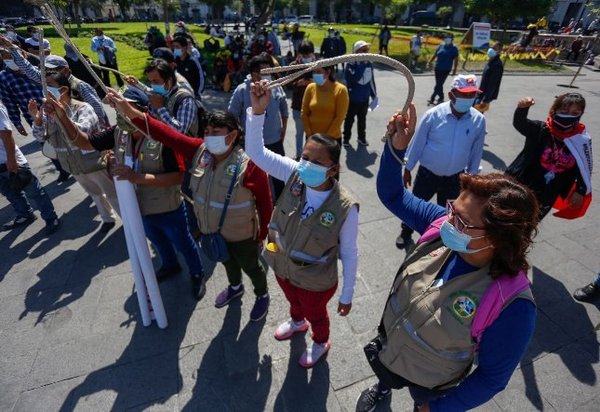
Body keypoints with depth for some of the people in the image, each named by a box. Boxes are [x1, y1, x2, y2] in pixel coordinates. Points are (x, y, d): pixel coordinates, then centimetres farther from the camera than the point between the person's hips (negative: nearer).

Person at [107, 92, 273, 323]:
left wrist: (263, 234, -11)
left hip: (241, 235, -6)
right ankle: (235, 288, 64)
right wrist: (130, 113, -28)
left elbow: (265, 202, -20)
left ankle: (263, 296, 51)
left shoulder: (248, 164, -29)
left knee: (251, 267, 21)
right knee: (228, 263, 32)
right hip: (211, 231, 6)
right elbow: (169, 136, -18)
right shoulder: (200, 151, -12)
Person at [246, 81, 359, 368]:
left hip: (315, 280, -4)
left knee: (316, 315, 29)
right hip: (281, 266, 4)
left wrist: (347, 295, -8)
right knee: (293, 301, 37)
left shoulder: (345, 208, -33)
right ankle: (297, 322, 73)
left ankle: (321, 343, 65)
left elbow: (349, 253, -20)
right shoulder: (295, 175, -23)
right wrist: (258, 110, -37)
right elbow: (255, 151, -23)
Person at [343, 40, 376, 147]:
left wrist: (374, 94, 16)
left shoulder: (369, 63, 1)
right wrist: (361, 65, -30)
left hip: (365, 97, 5)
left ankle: (362, 137, 35)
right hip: (352, 97, -5)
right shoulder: (351, 64, -17)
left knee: (362, 118, 19)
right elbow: (352, 79, -32)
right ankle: (346, 138, 26)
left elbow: (371, 80, 10)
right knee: (349, 119, 10)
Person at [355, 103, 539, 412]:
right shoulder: (442, 226, -27)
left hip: (428, 384, -4)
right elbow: (392, 195, -17)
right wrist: (397, 147, -34)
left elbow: (492, 377, -23)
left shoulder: (511, 306, -38)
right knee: (385, 378, 39)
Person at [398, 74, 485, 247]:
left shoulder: (479, 120, -10)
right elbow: (417, 143, -9)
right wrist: (408, 169, -3)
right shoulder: (433, 115, -17)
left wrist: (471, 175, 8)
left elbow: (476, 152, 1)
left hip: (454, 178, 2)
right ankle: (406, 232, 42)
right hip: (428, 174, -2)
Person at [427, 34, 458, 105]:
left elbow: (456, 59, -3)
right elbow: (435, 54, 17)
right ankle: (441, 98, 24)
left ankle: (432, 99, -5)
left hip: (446, 69, -5)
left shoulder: (454, 48, -2)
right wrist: (430, 62, 5)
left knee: (439, 84, -10)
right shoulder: (441, 46, 10)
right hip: (437, 68, 5)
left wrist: (454, 70, -8)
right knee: (439, 84, 11)